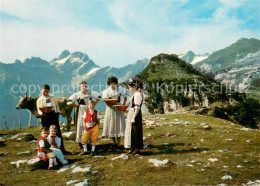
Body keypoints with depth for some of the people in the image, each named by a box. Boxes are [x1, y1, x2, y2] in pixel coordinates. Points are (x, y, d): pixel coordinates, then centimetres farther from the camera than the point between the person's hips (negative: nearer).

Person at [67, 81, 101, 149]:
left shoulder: (91, 93, 6)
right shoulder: (77, 94, 1)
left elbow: (99, 97, 14)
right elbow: (69, 101, -1)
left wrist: (94, 104, 6)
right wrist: (76, 105, -4)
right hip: (80, 111, -2)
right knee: (80, 125, -3)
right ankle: (80, 142, 5)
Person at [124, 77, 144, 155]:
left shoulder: (138, 94, -17)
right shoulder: (135, 94, 13)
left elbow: (137, 108, -21)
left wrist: (133, 117, -23)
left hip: (135, 114, -10)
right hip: (131, 113, 10)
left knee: (135, 131, -2)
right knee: (131, 131, 14)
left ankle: (137, 149, 7)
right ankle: (133, 148, 23)